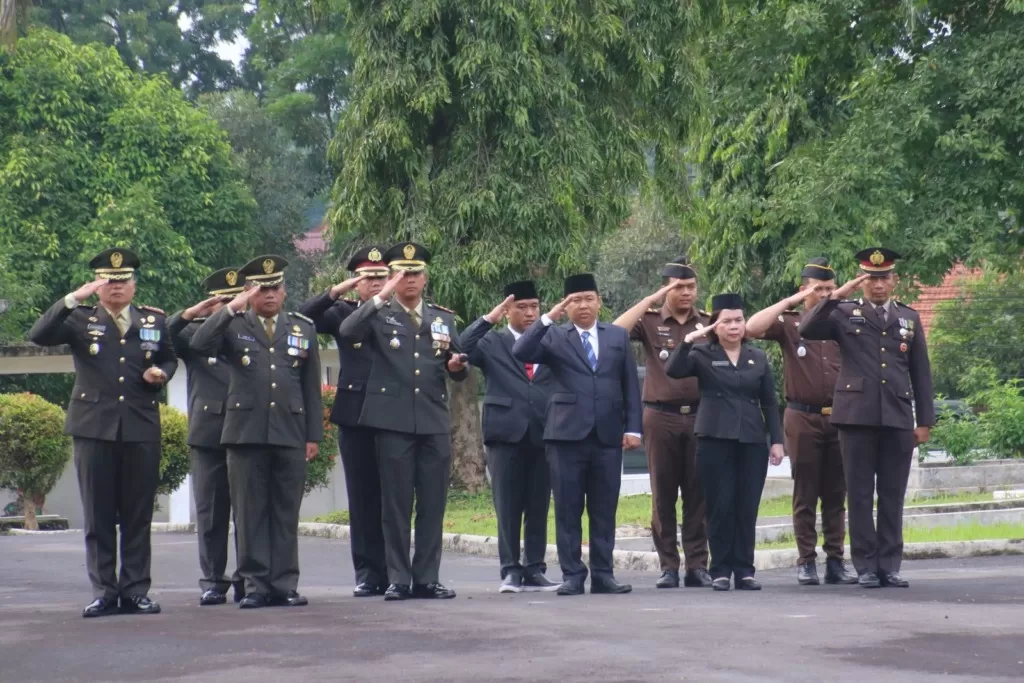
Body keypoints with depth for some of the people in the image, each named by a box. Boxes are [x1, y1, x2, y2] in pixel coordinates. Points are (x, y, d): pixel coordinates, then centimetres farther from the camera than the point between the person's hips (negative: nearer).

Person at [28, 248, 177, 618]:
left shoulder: (154, 320, 12)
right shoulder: (80, 319, 4)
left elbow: (170, 357, 23)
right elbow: (38, 335, -10)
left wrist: (161, 373, 0)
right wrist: (72, 299, -19)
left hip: (142, 429, 2)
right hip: (94, 428, -1)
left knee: (138, 515, 3)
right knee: (98, 515, 1)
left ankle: (135, 590, 9)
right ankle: (104, 592, 6)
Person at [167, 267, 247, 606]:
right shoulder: (194, 333, 9)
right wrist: (188, 314, -13)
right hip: (208, 434, 0)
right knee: (211, 511, 2)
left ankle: (248, 577, 8)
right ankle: (213, 580, 8)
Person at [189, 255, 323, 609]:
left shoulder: (303, 328, 14)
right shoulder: (233, 326, 9)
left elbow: (312, 387, 13)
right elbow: (199, 344, -11)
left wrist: (314, 435, 7)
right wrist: (231, 309, -13)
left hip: (290, 434, 1)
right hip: (246, 433, -1)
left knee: (286, 513, 4)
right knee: (250, 512, 1)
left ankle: (284, 585, 8)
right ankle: (255, 585, 5)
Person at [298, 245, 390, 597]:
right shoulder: (343, 313, 10)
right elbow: (303, 317, -4)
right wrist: (336, 291, -11)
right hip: (355, 416, 1)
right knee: (362, 498, 4)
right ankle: (367, 572, 8)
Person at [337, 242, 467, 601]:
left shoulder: (444, 318, 16)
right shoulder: (378, 315, 4)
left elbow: (457, 369, 19)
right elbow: (346, 332, -17)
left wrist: (457, 366, -5)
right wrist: (381, 297, -21)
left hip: (435, 422, 3)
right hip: (393, 422, -3)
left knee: (433, 504, 4)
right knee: (396, 504, 0)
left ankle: (427, 578, 10)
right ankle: (398, 579, 5)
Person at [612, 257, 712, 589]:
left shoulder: (708, 322, 9)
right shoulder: (650, 320, 4)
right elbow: (615, 332, -14)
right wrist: (650, 300, -13)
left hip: (700, 416, 1)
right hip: (661, 416, -1)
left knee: (698, 494, 3)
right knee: (663, 495, 3)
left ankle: (697, 565, 7)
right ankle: (668, 567, 7)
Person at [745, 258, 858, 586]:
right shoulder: (789, 323, 2)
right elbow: (752, 328, -13)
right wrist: (790, 301, -12)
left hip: (839, 417, 3)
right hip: (803, 418, -3)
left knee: (836, 494, 6)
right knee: (805, 494, 2)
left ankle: (835, 560, 10)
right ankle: (806, 562, 5)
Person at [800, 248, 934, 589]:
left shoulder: (909, 318, 14)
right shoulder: (846, 314, 6)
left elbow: (921, 373, 12)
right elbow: (808, 329, -11)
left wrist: (925, 420, 7)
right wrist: (836, 296, -16)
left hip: (898, 419, 2)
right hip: (857, 416, -2)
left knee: (893, 496, 5)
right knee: (860, 495, 1)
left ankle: (890, 565, 11)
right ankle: (866, 566, 5)